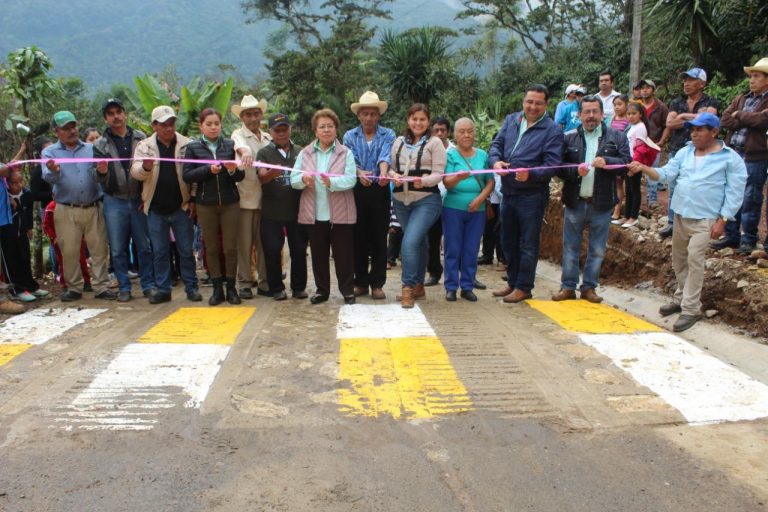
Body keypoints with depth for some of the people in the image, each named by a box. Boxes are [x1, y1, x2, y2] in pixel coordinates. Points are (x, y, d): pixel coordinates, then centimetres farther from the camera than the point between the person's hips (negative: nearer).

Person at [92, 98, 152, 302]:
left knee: (145, 246, 4)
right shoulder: (100, 144, 5)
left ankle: (148, 284, 15)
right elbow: (99, 176, 0)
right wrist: (102, 173, -24)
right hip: (115, 202, 1)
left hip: (139, 200, -1)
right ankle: (124, 287, 15)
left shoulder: (140, 138, 3)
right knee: (118, 249, 5)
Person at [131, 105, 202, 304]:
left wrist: (193, 200, -4)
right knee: (159, 251, 8)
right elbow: (135, 172, -6)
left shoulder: (186, 144, 0)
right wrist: (145, 167, -29)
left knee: (186, 250, 5)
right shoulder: (144, 146, 3)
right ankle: (162, 289, 17)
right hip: (155, 209, 1)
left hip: (181, 207, -1)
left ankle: (191, 287, 15)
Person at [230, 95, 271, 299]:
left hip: (265, 198, 4)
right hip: (245, 197, -4)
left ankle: (264, 282, 17)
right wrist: (244, 152, -47)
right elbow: (239, 144, -26)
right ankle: (245, 283, 10)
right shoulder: (238, 134, -1)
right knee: (245, 243, 1)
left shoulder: (268, 138, 15)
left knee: (264, 242, 8)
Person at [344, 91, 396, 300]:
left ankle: (377, 283, 10)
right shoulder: (350, 136, 8)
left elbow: (385, 156, -15)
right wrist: (360, 174, -28)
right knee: (359, 237, 6)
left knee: (379, 237, 2)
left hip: (379, 191, -1)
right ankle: (361, 281, 17)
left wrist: (383, 174, -36)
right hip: (357, 191, 1)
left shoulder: (388, 134, 4)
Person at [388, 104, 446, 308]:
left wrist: (423, 181, -27)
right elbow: (391, 168, 13)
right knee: (418, 243, 15)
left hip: (426, 200, -5)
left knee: (409, 242, -19)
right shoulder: (399, 142, 12)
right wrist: (394, 176, -10)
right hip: (401, 200, 5)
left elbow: (438, 174, -7)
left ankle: (408, 288, -9)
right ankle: (418, 286, 26)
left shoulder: (435, 142, -1)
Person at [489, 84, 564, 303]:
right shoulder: (511, 120, 9)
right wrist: (495, 161, -14)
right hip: (508, 192, 6)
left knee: (528, 244, 3)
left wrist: (530, 174, -31)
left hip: (532, 195, -6)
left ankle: (523, 287, 16)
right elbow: (496, 144, 7)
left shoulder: (552, 130, -8)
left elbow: (552, 164, -15)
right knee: (508, 241, 16)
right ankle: (512, 282, 31)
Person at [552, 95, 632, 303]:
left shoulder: (617, 137, 4)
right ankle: (568, 287, 17)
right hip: (575, 202, 0)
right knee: (570, 247, 7)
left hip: (602, 204, 0)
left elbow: (627, 162, -4)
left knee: (597, 250, 8)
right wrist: (576, 170, -19)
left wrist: (606, 161, -21)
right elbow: (558, 167, -1)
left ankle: (589, 287, 21)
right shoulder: (569, 138, 4)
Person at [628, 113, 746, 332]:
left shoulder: (730, 158, -7)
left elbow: (734, 193, -8)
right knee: (679, 259, 14)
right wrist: (643, 168, -18)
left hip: (704, 219, -6)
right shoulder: (685, 152, 8)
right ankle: (681, 298, 31)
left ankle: (691, 309, -3)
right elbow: (667, 173, 0)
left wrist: (722, 220, -13)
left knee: (694, 261, -10)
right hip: (680, 214, 6)